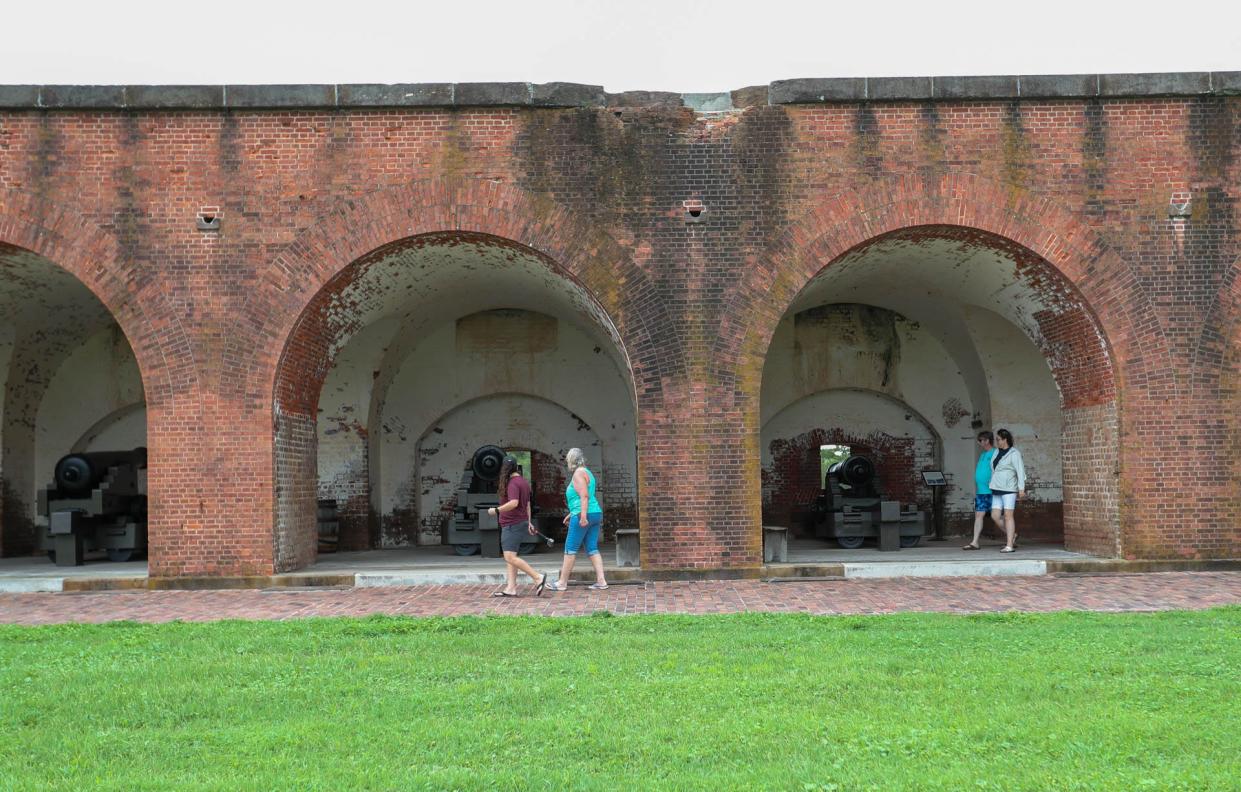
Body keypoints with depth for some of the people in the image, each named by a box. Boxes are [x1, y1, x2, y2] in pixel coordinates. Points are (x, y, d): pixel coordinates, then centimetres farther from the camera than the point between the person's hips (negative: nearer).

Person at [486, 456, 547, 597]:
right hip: (521, 522, 10)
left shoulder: (512, 483, -16)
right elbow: (527, 504, 23)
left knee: (510, 557, -13)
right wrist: (528, 522, 28)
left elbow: (513, 503, -29)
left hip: (512, 525, -10)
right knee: (509, 558, 9)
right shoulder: (523, 482, 15)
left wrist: (497, 510, -19)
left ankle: (538, 577, -15)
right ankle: (511, 588, 5)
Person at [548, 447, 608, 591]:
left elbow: (584, 496, -20)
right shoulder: (587, 472, 21)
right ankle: (601, 580, -1)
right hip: (595, 513, 9)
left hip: (583, 516, -9)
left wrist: (583, 516, -26)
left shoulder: (578, 473, -9)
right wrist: (572, 513, 32)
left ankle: (562, 582, 3)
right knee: (592, 548, 7)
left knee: (570, 548, -2)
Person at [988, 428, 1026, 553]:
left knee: (1008, 515, -9)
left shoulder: (1014, 453, -6)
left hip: (1009, 489, -7)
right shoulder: (997, 452, 15)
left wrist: (1021, 488, -21)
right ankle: (1011, 535, 20)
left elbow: (1020, 470, -13)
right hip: (997, 490, 7)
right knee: (995, 516, 1)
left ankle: (1010, 545, -9)